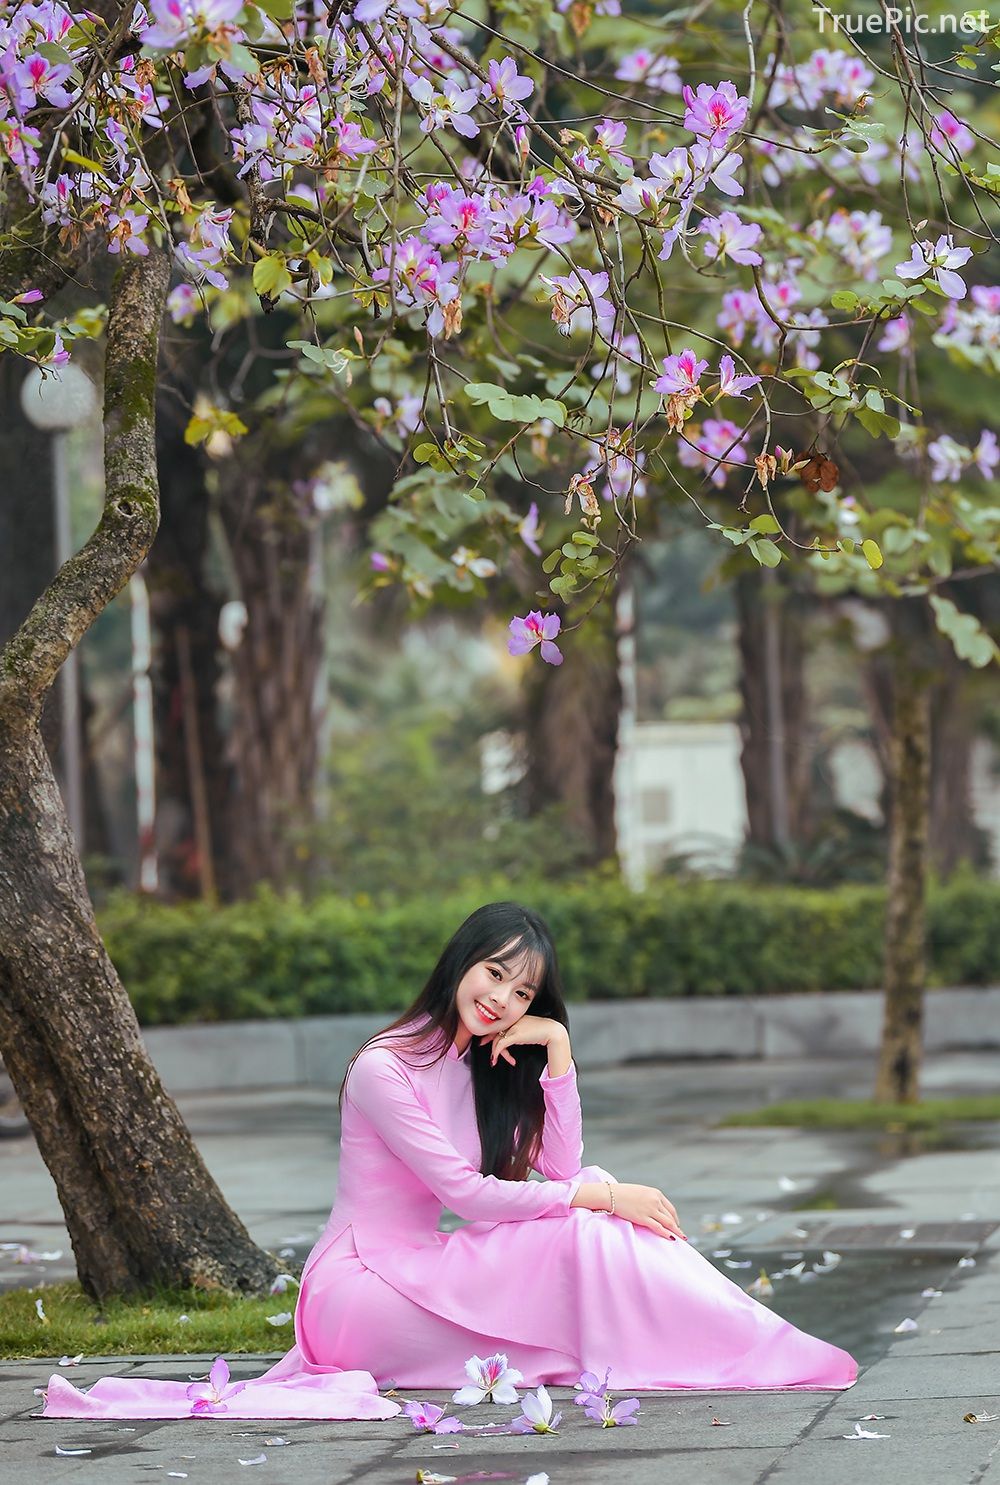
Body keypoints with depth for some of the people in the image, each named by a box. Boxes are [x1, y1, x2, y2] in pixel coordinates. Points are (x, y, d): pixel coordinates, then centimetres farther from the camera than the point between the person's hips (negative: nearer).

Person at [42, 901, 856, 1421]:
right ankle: (755, 1353, -22)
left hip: (420, 1272, 8)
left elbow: (562, 1169, 0)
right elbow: (467, 1194, -17)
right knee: (576, 1239, -25)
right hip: (358, 1282, -8)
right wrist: (606, 1197, -17)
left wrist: (558, 1049, -7)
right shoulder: (385, 1069, -13)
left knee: (600, 1221, -13)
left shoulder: (493, 1066, 11)